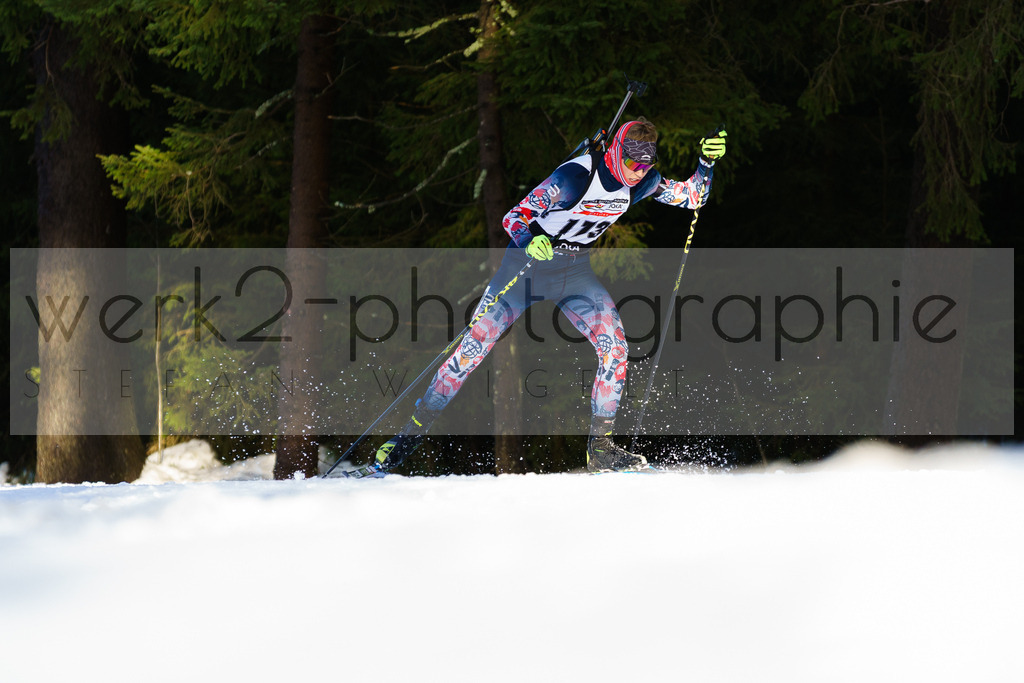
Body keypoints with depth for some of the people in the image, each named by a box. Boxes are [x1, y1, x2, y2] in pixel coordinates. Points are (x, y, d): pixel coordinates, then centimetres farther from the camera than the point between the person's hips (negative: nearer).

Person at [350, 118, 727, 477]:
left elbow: (693, 197, 1)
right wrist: (530, 243, -45)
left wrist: (707, 162, -18)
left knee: (615, 348, -16)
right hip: (528, 261, -5)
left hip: (575, 271, 5)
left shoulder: (641, 182, -10)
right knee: (474, 348, -12)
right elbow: (513, 217, -23)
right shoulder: (575, 177, -27)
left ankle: (600, 447, -4)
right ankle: (406, 440, -4)